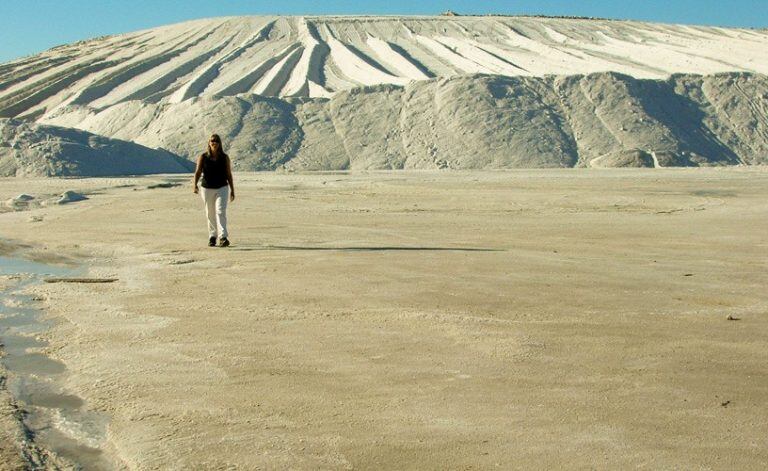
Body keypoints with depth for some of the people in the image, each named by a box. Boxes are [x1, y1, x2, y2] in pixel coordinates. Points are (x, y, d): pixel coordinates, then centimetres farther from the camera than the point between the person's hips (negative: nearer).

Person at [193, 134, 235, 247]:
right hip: (207, 189, 1)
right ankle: (212, 236, 24)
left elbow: (229, 174, 5)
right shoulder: (203, 157, 0)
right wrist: (195, 185, -23)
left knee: (221, 211, -16)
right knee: (210, 214, 10)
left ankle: (223, 237, -22)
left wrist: (232, 190, 5)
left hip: (222, 188, -1)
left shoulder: (225, 158, 1)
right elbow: (198, 172, -6)